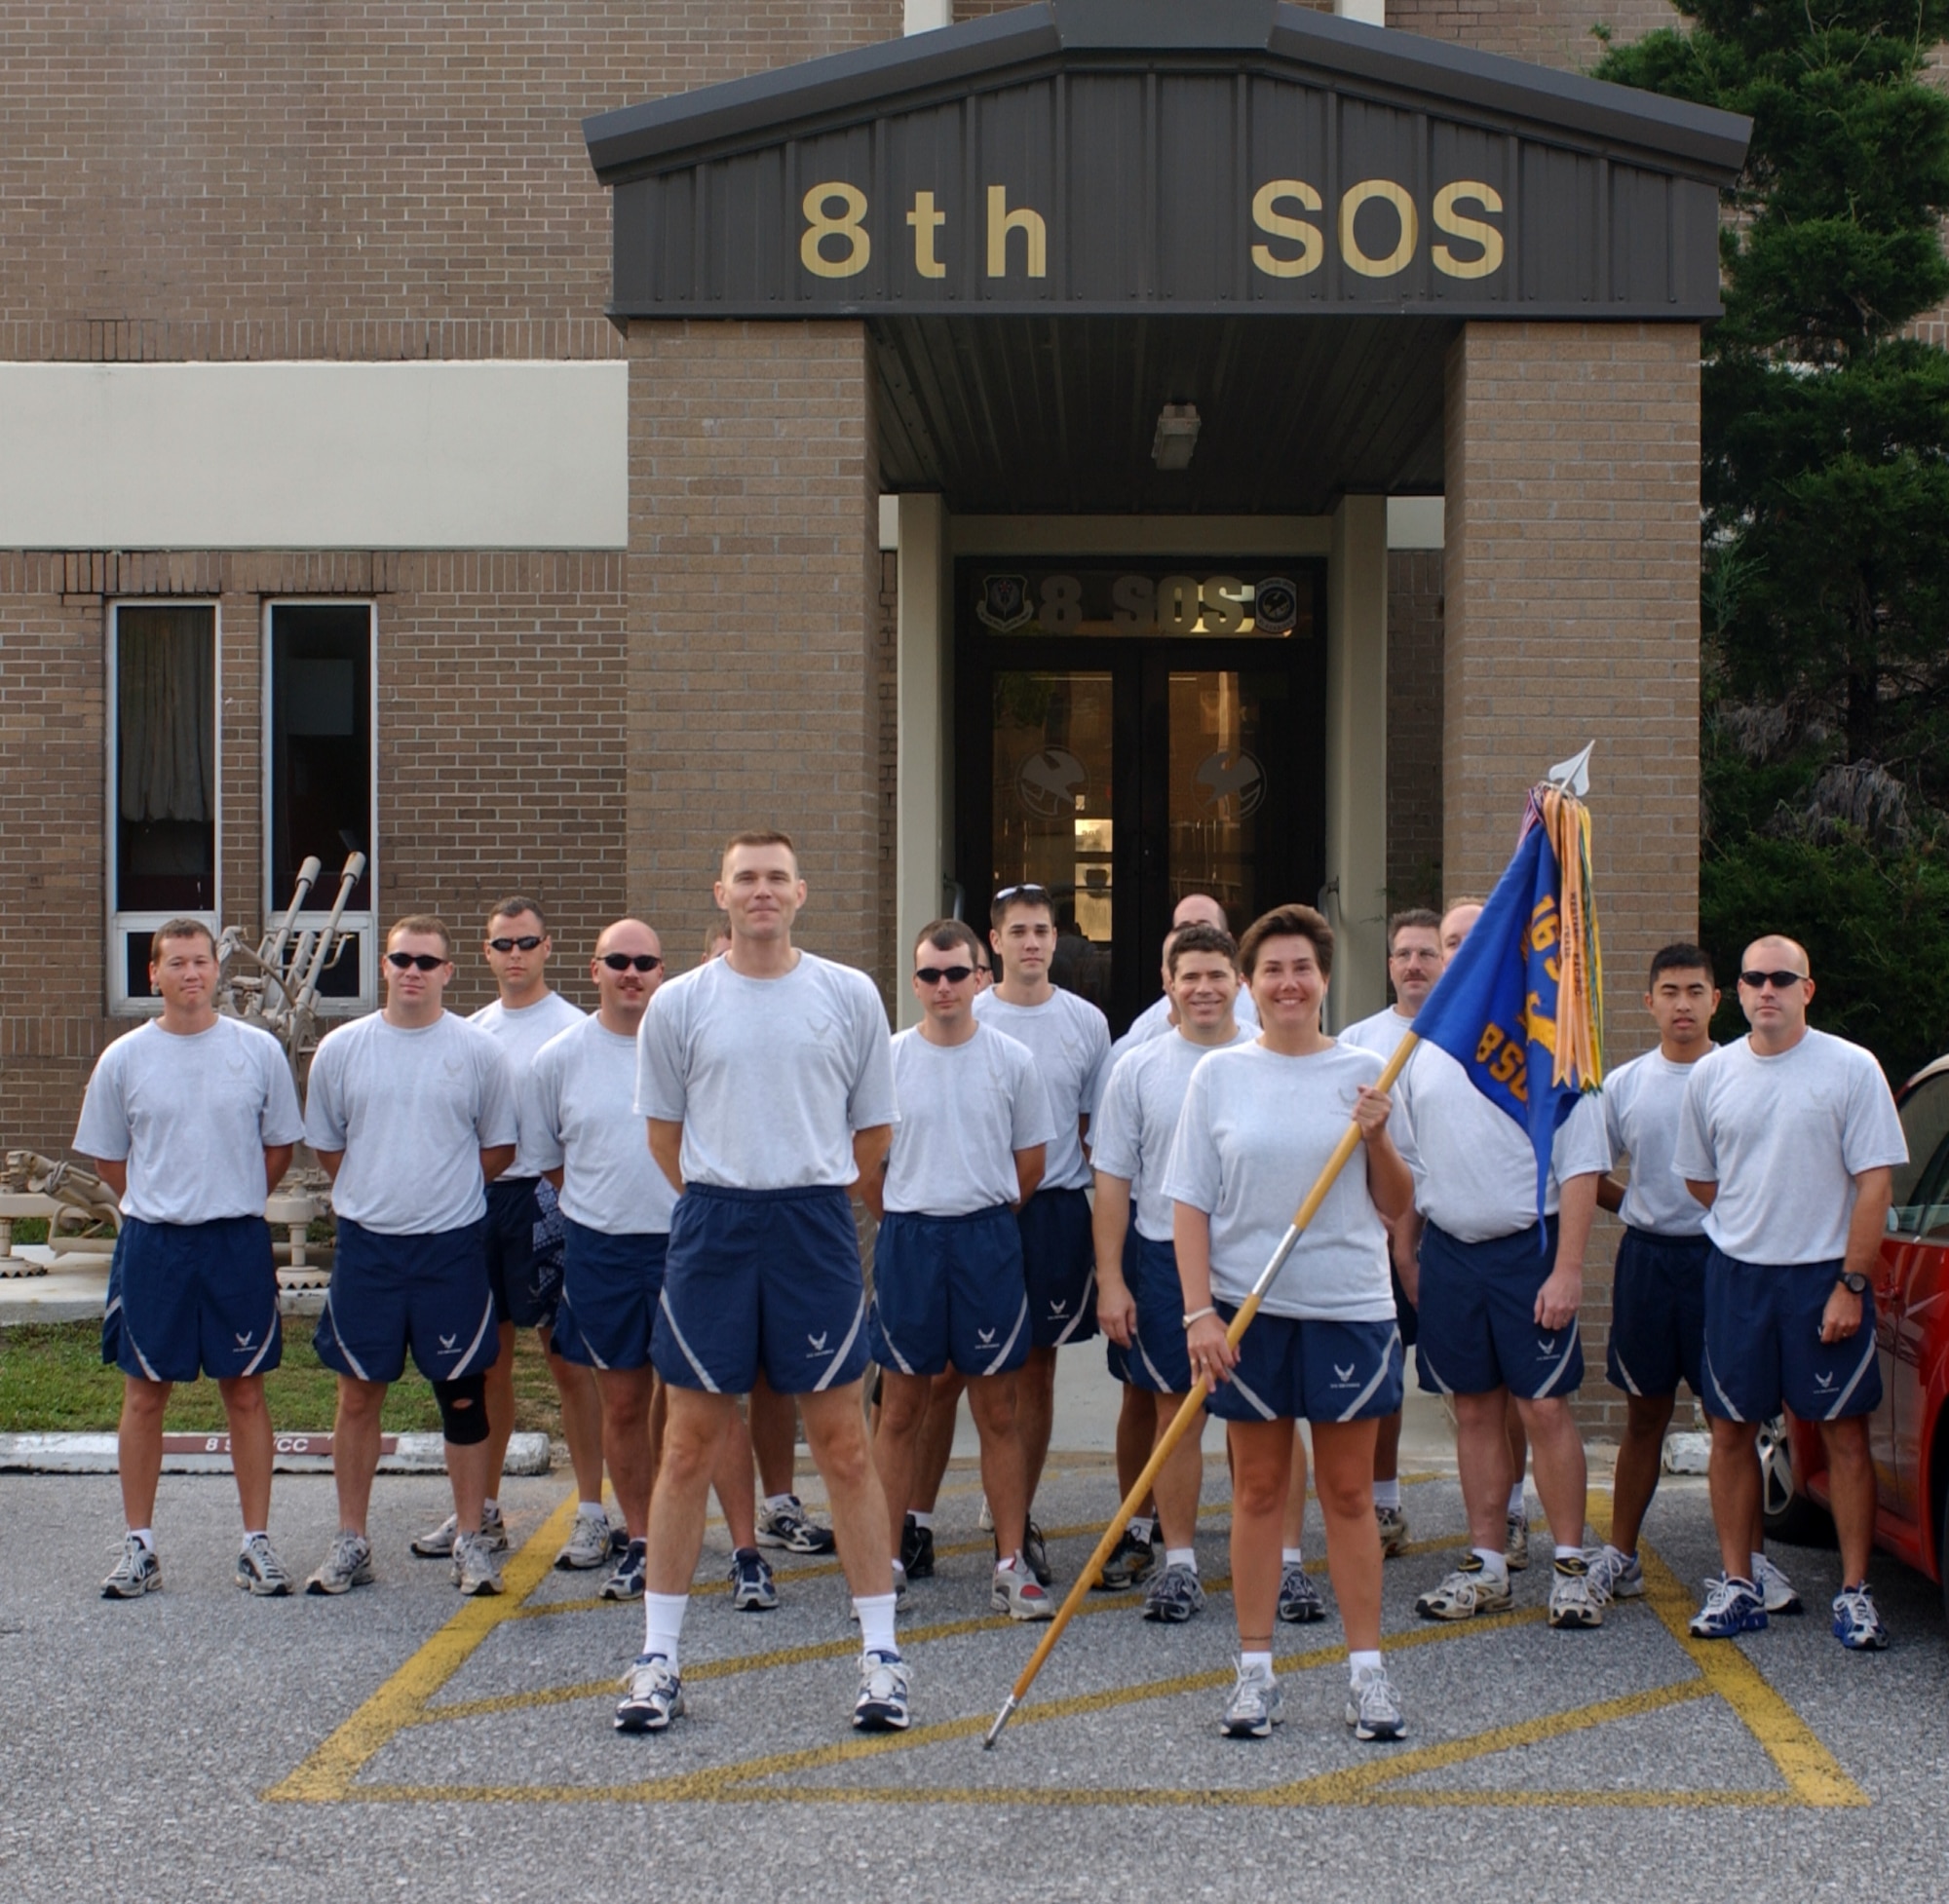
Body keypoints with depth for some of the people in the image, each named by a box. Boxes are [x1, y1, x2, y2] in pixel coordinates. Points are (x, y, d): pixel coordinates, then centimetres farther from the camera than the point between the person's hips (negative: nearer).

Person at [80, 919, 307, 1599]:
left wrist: (233, 1206, 7)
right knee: (145, 1394, 6)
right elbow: (106, 1156, 10)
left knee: (245, 1391, 5)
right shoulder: (123, 1059, 1)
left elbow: (279, 1145, 9)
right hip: (152, 1244, 1)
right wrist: (160, 1207, 7)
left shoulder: (259, 1051, 0)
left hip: (238, 1242, 0)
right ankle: (139, 1546, 15)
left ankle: (257, 1543, 12)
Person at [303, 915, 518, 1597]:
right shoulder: (341, 1048, 3)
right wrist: (375, 1194, 9)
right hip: (366, 1241, 1)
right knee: (359, 1393, 6)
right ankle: (351, 1542, 15)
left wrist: (442, 1190, 6)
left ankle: (470, 1540, 12)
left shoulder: (478, 1050, 0)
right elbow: (327, 1145, 13)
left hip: (453, 1243, -1)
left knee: (463, 1393, 3)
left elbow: (498, 1148, 8)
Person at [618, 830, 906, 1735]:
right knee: (689, 1445, 4)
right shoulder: (679, 1004, 4)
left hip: (816, 1227, -1)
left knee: (843, 1445, 2)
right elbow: (665, 1133, 13)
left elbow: (874, 1129, 10)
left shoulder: (850, 995, 3)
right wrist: (724, 1203, 11)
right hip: (710, 1226, 1)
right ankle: (658, 1657, 13)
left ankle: (880, 1652, 10)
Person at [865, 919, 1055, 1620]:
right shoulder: (888, 1060, 0)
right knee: (900, 1412, 7)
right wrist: (909, 1223, 9)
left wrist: (984, 1219, 10)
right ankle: (886, 1559, 14)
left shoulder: (1013, 1060, 0)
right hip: (907, 1241, 0)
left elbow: (1030, 1161, 9)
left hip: (989, 1240, 0)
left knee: (998, 1414, 5)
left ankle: (1011, 1564, 11)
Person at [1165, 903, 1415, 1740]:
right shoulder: (1218, 1075, 2)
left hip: (1349, 1308, 0)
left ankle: (1366, 1669, 12)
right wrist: (1199, 1311, -7)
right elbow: (1190, 1202, 1)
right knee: (1257, 1490, 6)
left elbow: (1398, 1207, 6)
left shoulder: (1363, 1073, 4)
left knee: (1349, 1491, 5)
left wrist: (1377, 1139, -12)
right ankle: (1255, 1670, 13)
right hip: (1247, 1309, 0)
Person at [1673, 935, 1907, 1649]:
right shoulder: (1712, 1074, 4)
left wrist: (1850, 1285, -12)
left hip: (1825, 1276, -3)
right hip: (1736, 1275, 3)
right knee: (1731, 1431, 6)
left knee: (1844, 1434, 1)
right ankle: (1736, 1585, 15)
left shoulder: (1851, 1069, -6)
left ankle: (1855, 1594, 9)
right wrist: (1753, 1225, 9)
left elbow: (1874, 1183, -8)